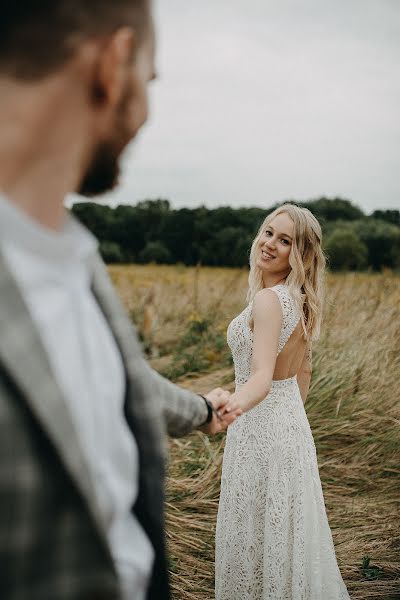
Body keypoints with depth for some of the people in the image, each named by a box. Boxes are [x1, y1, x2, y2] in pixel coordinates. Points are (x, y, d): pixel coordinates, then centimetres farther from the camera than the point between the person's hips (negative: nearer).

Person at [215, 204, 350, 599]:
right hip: (293, 428, 9)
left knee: (255, 538, 7)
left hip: (261, 431, -9)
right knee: (291, 534, 21)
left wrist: (230, 406, -53)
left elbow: (261, 377, -34)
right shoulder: (302, 300, 5)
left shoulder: (267, 299, -22)